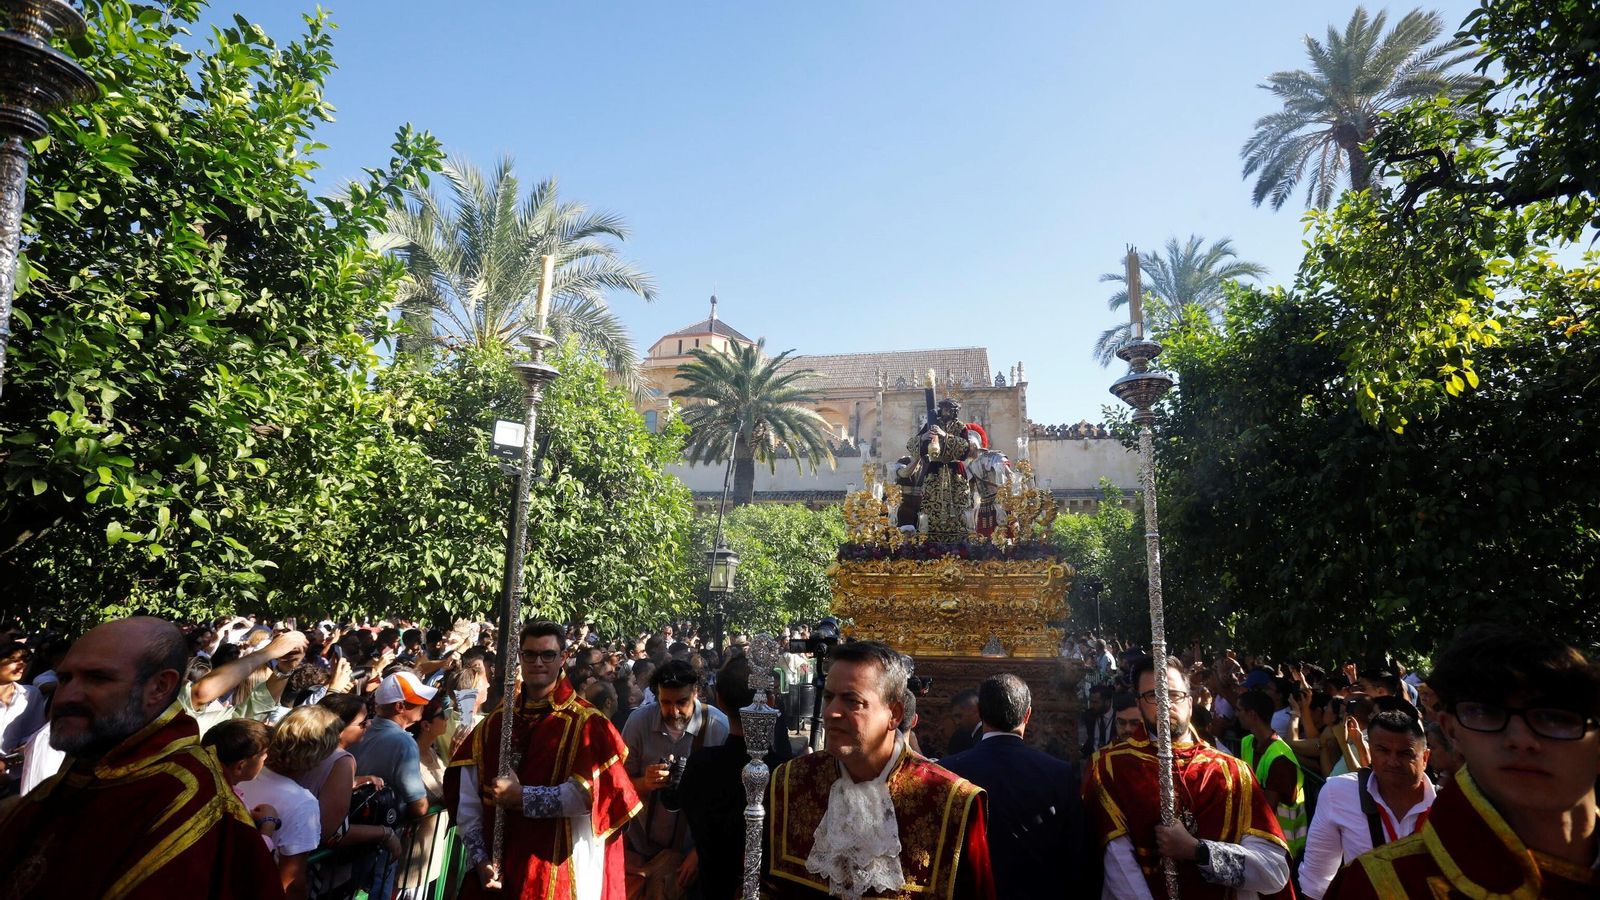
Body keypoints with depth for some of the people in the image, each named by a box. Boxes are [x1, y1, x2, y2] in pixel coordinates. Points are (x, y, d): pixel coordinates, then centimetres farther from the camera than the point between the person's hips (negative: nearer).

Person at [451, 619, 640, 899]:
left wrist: (522, 797, -17)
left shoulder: (586, 723, -9)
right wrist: (480, 859, -6)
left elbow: (589, 793, -18)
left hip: (558, 869, -4)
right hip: (497, 873, 4)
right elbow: (468, 803, 3)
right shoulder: (492, 724, 5)